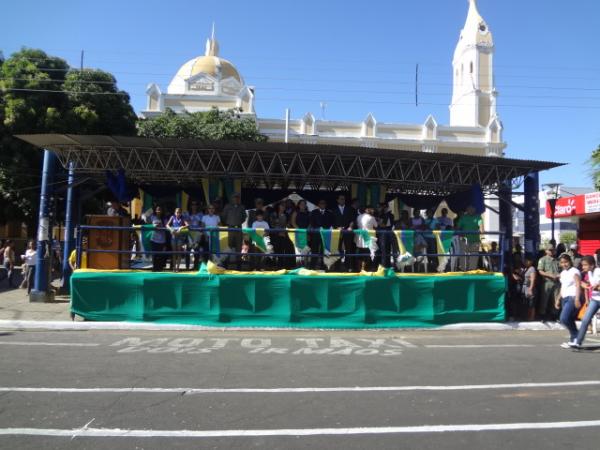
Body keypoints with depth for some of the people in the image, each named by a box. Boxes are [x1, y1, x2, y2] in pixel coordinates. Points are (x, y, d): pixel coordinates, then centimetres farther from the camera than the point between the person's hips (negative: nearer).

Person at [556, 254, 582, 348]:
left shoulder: (574, 272, -8)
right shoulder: (563, 273, 16)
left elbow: (578, 286, -16)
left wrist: (577, 299, -25)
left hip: (573, 298, -8)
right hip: (565, 298, 8)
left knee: (564, 319, -15)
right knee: (569, 320, 8)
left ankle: (575, 337, 0)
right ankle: (573, 340, 14)